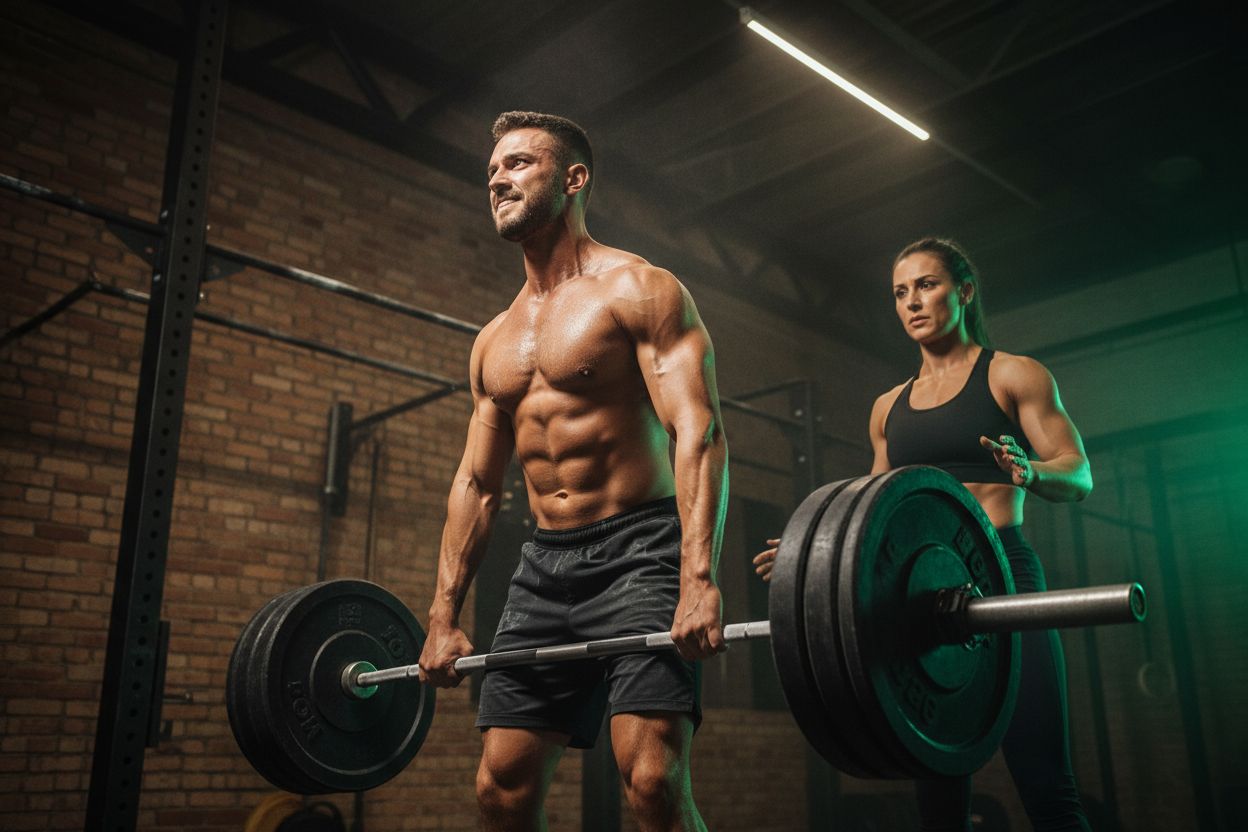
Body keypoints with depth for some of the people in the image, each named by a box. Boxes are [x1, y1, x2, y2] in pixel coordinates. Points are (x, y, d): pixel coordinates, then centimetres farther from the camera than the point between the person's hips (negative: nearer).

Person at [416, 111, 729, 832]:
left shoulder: (638, 290, -3)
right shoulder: (494, 341, 17)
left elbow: (699, 433, -15)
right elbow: (476, 482, 18)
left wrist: (700, 577, -27)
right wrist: (445, 616, 12)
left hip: (638, 553, -6)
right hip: (545, 563, 7)